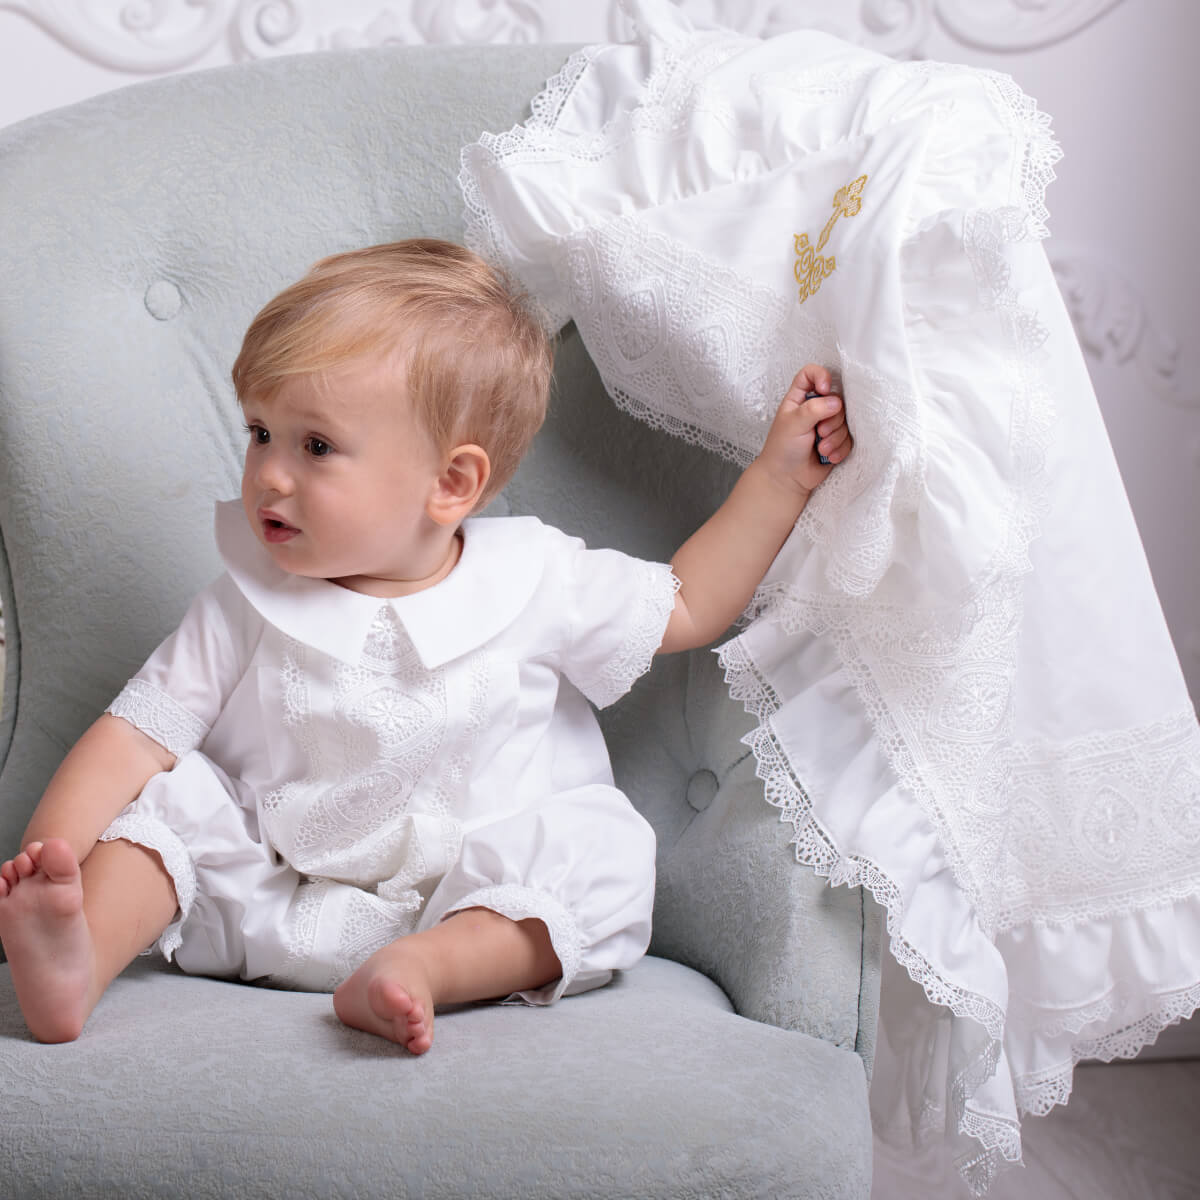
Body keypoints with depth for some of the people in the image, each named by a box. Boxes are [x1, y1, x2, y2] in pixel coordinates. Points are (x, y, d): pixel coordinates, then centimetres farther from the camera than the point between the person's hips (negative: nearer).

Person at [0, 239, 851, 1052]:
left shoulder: (530, 579, -4)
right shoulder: (249, 608, -4)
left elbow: (686, 607, 9)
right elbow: (136, 735, -7)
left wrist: (780, 475, 3)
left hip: (486, 899, -1)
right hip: (279, 897, 1)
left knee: (602, 851, -24)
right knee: (171, 799, -14)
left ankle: (428, 965, -40)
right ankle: (80, 960, -31)